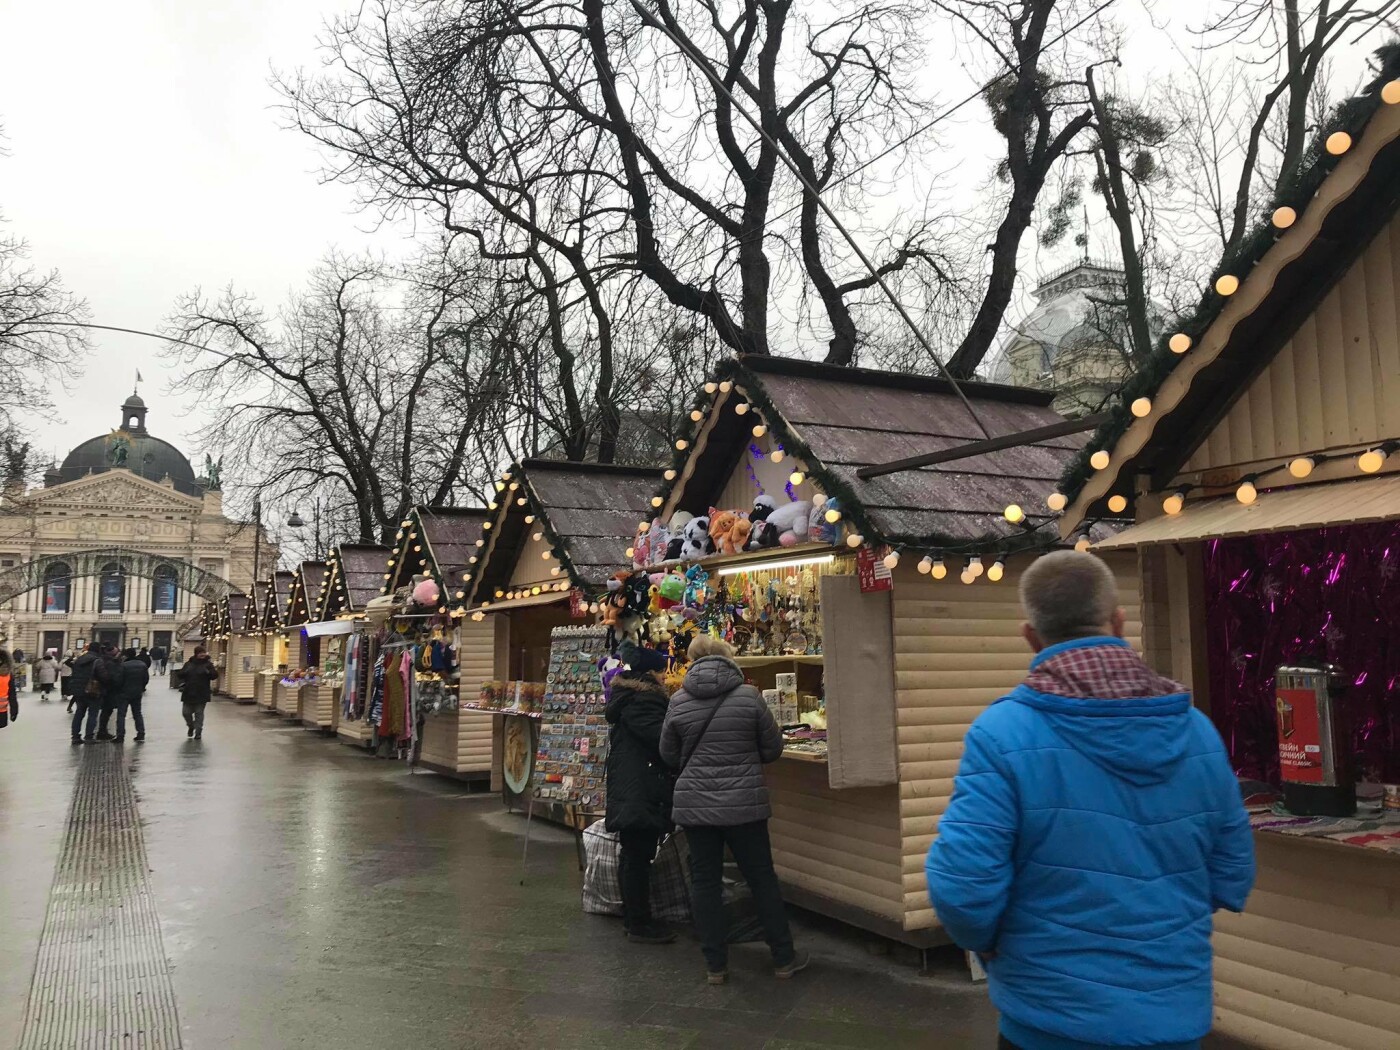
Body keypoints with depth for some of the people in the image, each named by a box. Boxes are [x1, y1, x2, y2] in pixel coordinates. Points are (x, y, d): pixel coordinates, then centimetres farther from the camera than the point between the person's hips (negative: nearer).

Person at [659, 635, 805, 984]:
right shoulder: (748, 696, -8)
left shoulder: (679, 702, -4)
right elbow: (773, 749, 0)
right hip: (743, 803, -1)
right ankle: (784, 958, 22)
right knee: (761, 877, 11)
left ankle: (715, 965, 17)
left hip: (694, 804, 1)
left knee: (704, 881, 11)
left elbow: (669, 755, 8)